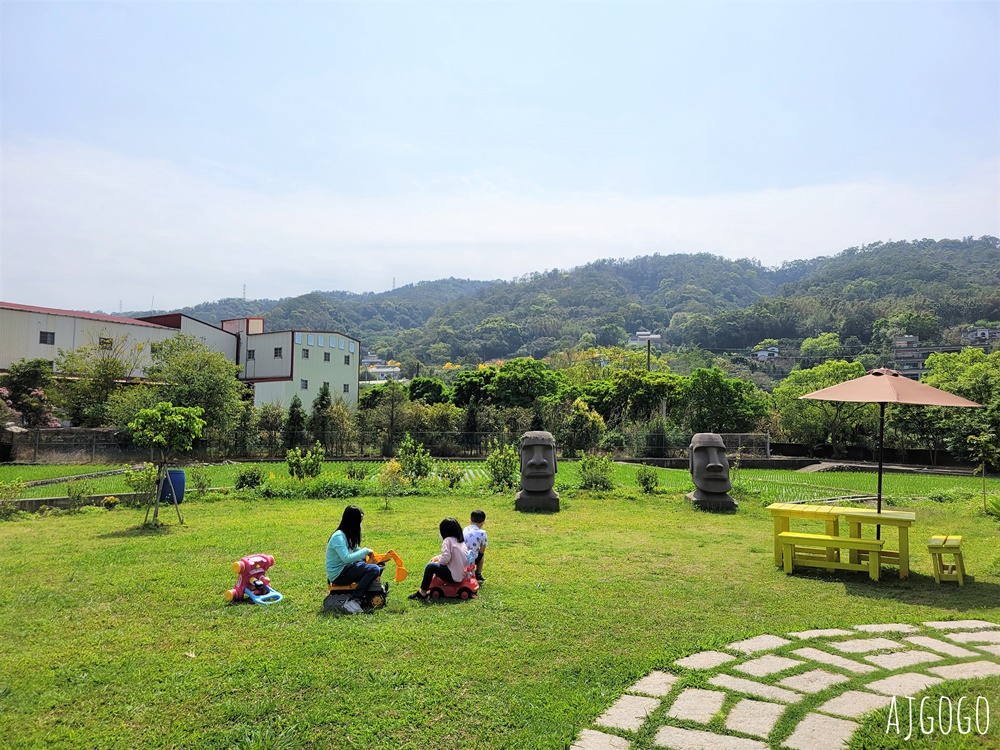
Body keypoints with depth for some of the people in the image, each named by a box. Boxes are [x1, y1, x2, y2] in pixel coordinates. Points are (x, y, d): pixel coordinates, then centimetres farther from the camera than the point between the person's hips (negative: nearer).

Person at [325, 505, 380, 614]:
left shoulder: (348, 535, 10)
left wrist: (367, 554, -3)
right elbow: (346, 558, -29)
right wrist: (365, 551, -20)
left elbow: (355, 551, 14)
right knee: (374, 569, -21)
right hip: (338, 575, -10)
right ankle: (353, 601, -22)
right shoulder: (339, 536, -20)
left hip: (345, 568, 10)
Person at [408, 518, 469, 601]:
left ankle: (422, 593, -5)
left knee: (431, 566, -10)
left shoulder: (448, 540, -13)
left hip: (453, 576, -9)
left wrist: (438, 561, -2)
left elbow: (445, 559, -21)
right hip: (461, 574, 9)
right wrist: (438, 557, 16)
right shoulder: (461, 540, 12)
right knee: (437, 565, 24)